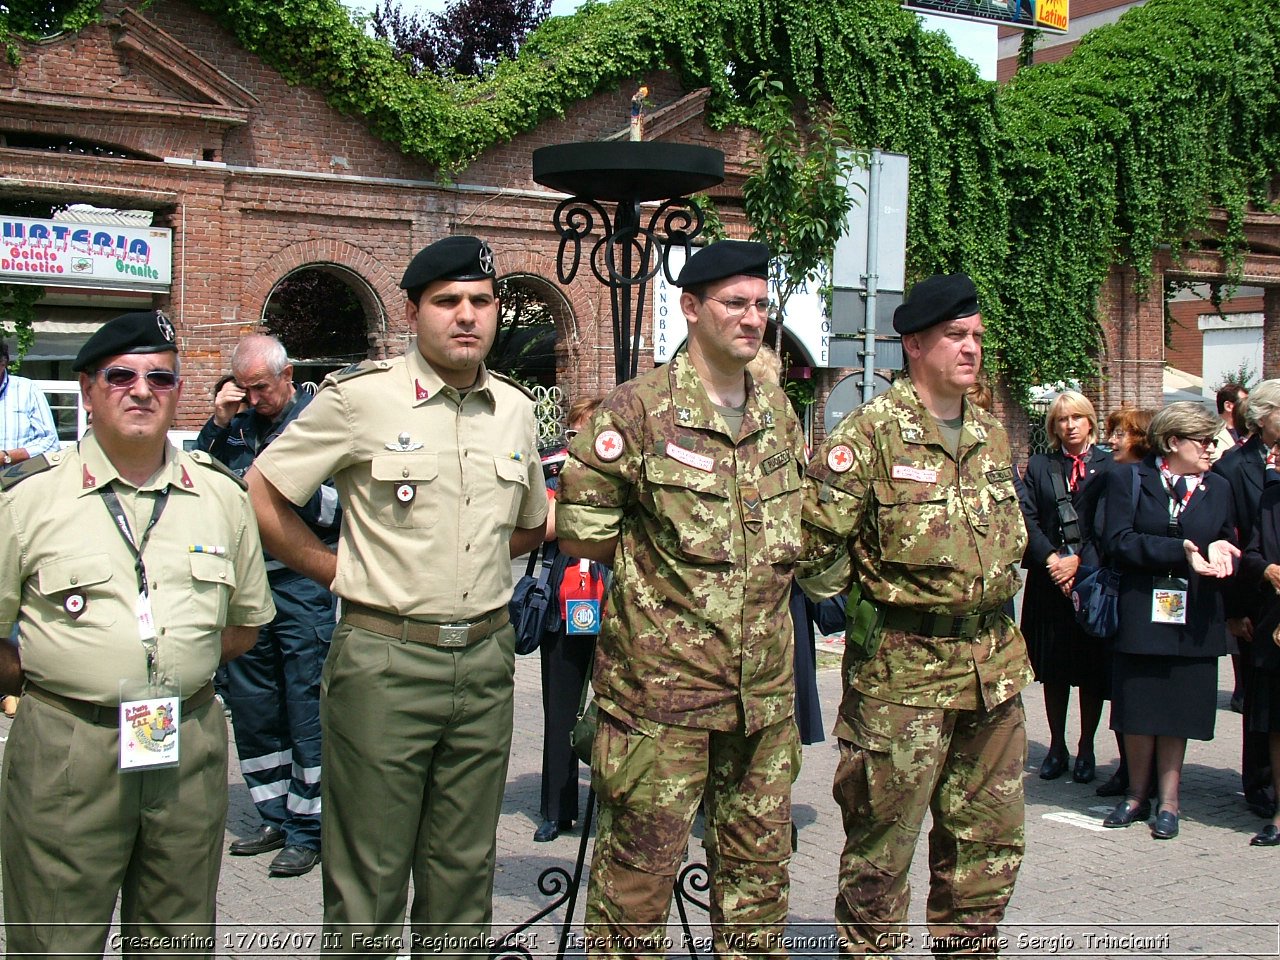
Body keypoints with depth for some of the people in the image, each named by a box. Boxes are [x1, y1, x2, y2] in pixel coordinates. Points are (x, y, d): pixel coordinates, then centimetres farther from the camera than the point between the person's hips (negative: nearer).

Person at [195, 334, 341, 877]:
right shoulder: (237, 424, 12)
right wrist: (216, 424, 0)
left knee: (305, 705, -2)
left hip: (302, 581, -6)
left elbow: (342, 508, -8)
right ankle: (277, 818, 25)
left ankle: (307, 830, 8)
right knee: (250, 701, 11)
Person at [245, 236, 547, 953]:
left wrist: (464, 560, 12)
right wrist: (339, 570, -1)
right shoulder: (361, 397, -7)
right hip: (385, 659, -4)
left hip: (486, 658, 5)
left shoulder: (515, 408, 9)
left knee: (465, 868, 14)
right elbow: (261, 494, -3)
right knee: (369, 877, 3)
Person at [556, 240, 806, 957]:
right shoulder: (642, 409, -9)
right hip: (663, 683, -6)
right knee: (643, 859, 3)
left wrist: (769, 553, 10)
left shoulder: (778, 412, 11)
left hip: (764, 686, 6)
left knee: (759, 859, 16)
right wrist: (662, 551, -2)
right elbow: (581, 531, -8)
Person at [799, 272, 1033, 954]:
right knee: (882, 844, 3)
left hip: (993, 667, 7)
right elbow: (818, 538, -14)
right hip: (902, 671, -7)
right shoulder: (871, 433, -11)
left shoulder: (991, 436, 12)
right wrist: (862, 598, -4)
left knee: (990, 839, 15)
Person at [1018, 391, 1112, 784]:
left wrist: (1080, 560, -13)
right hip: (1049, 581, 2)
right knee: (1053, 671, 8)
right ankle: (1057, 747, 18)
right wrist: (1051, 559, -12)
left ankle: (1086, 749, 16)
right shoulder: (1039, 466, 9)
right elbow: (1027, 518, 1)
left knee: (1093, 672, 4)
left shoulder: (1109, 466, 2)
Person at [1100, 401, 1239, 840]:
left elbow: (1229, 549, 15)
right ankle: (1137, 795, 22)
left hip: (1193, 621, 2)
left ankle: (1168, 800, 18)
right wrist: (1181, 551, -19)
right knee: (1138, 711, 6)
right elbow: (1118, 542, -10)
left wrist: (1219, 552, -10)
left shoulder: (1218, 488, 10)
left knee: (1178, 713, 7)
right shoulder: (1128, 479, 0)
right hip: (1140, 617, -2)